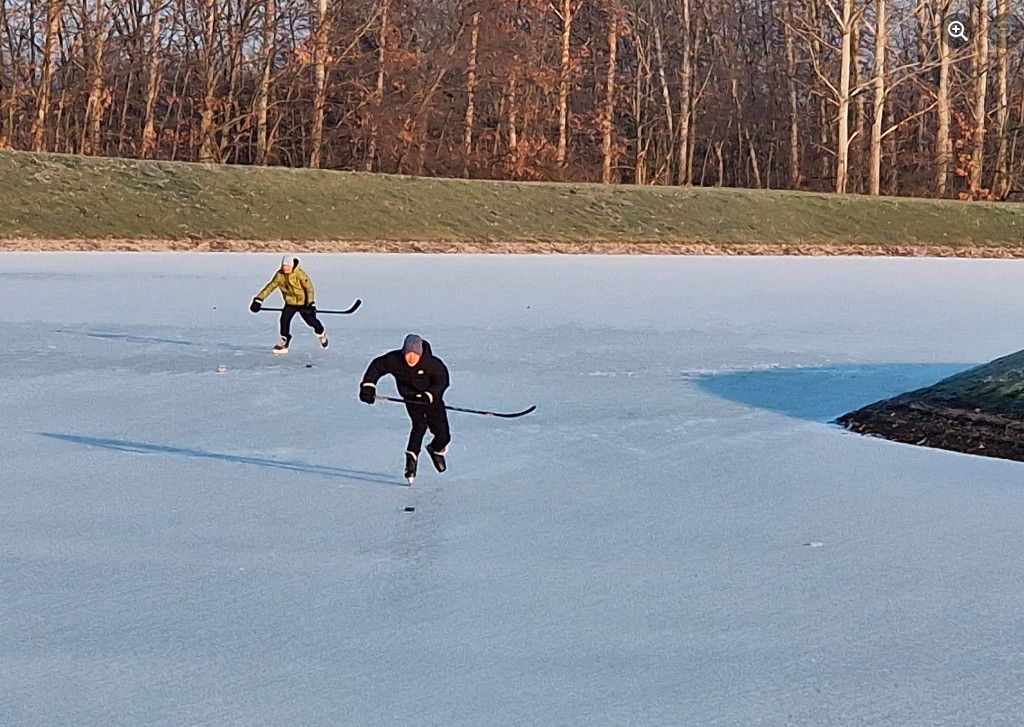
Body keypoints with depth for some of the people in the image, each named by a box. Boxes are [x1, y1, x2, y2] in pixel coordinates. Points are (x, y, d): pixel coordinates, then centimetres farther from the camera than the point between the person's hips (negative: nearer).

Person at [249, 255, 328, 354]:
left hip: (303, 302, -4)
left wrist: (311, 303, -26)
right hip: (290, 303, 4)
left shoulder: (300, 274, -21)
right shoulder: (279, 275, -8)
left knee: (311, 321, 3)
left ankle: (321, 334, 35)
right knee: (284, 319, -11)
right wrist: (258, 299, -10)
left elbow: (309, 287, -20)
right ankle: (284, 343, 2)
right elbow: (270, 287, -4)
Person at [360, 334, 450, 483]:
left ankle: (436, 450, 35)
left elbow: (442, 381, -18)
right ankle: (411, 459, -16)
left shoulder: (432, 364, -28)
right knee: (420, 425, -27)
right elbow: (377, 366, -8)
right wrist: (368, 386, -15)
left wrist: (428, 395, -32)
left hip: (432, 397, 0)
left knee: (443, 435, -1)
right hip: (411, 397, 0)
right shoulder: (394, 360, -23)